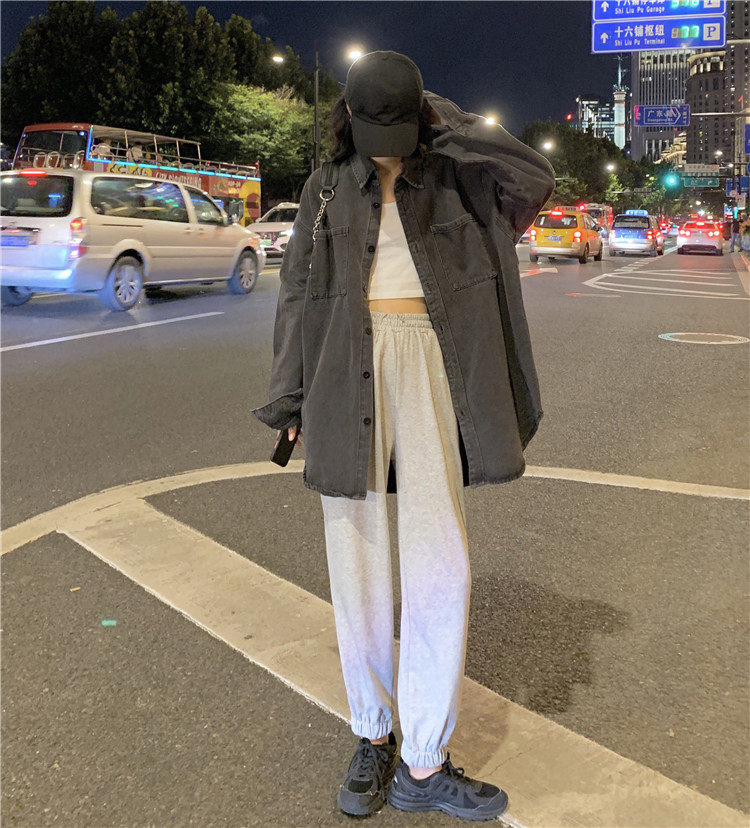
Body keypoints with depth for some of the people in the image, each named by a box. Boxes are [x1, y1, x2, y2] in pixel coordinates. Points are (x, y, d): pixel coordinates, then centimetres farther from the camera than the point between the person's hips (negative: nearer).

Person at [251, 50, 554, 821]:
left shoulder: (448, 181, 12)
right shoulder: (326, 190, 12)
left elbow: (533, 175, -4)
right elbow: (298, 293, 9)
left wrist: (448, 122, 1)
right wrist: (291, 402, 3)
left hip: (424, 366, 0)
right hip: (345, 371, 0)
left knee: (441, 562, -7)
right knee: (357, 561, 2)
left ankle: (423, 763, 5)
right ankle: (373, 735, 21)